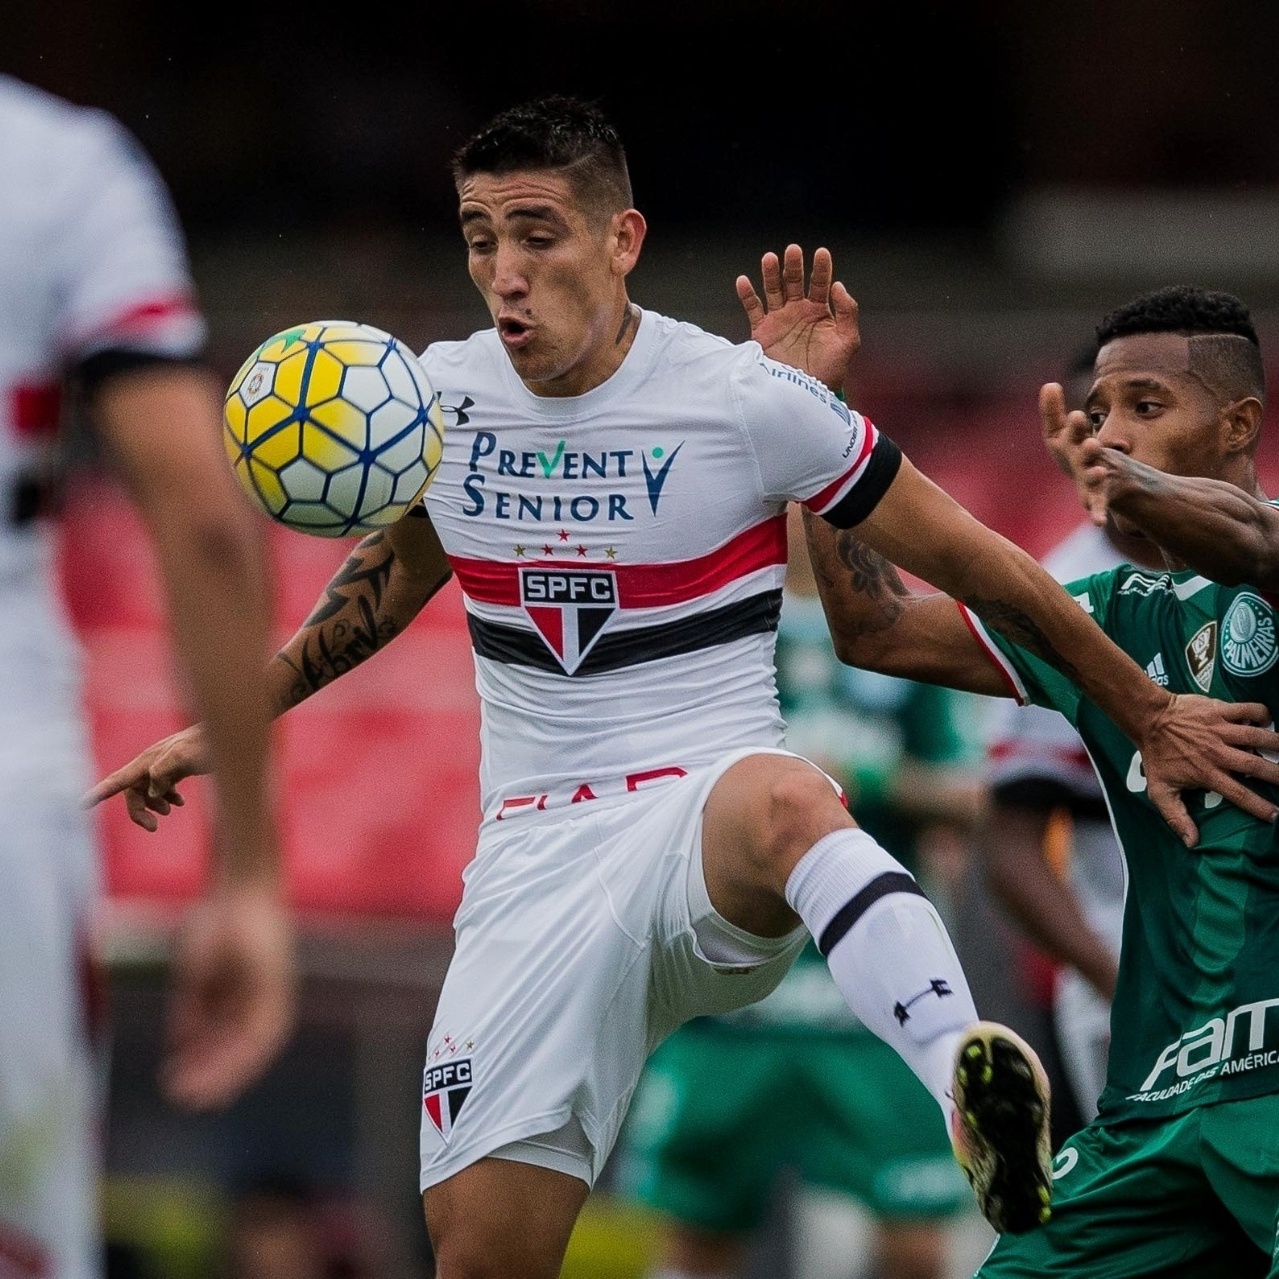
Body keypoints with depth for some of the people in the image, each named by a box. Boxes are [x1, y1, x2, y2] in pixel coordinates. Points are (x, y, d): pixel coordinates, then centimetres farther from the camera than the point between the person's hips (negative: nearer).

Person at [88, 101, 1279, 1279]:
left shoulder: (751, 402, -7)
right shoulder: (438, 398, 6)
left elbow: (968, 561, 3)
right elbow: (392, 572, 28)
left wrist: (1149, 715, 9)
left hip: (711, 807, -4)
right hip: (540, 860, 4)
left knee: (780, 799, -43)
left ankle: (965, 1077, -66)